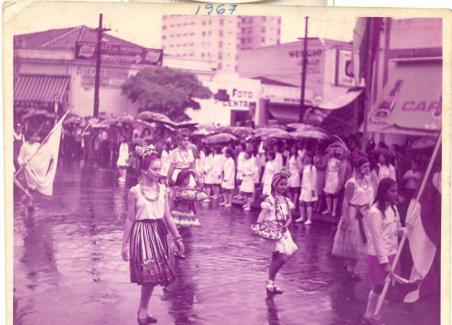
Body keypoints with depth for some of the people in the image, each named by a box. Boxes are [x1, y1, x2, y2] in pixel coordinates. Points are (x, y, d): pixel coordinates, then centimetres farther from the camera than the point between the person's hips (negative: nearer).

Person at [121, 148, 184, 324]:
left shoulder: (163, 190, 3)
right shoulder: (135, 191, -8)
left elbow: (168, 216, 7)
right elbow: (130, 219, -4)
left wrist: (177, 237, 5)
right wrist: (124, 244, -3)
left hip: (158, 234, 4)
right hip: (142, 233, -4)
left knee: (153, 275, 7)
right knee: (149, 273, -8)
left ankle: (143, 310, 22)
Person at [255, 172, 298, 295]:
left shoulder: (286, 200, 12)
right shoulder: (270, 200, -9)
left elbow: (289, 217, 13)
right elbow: (263, 213, -17)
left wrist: (286, 225, -7)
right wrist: (258, 224, -34)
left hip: (283, 231, 7)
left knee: (276, 258, 12)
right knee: (282, 257, -15)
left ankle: (271, 284, 22)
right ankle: (270, 282, -1)